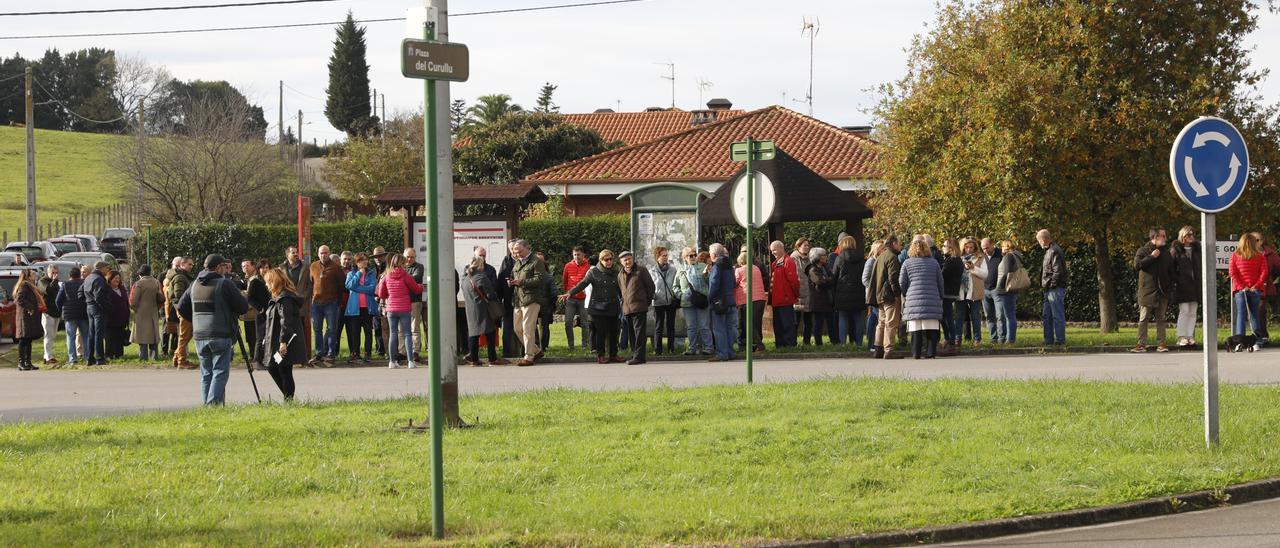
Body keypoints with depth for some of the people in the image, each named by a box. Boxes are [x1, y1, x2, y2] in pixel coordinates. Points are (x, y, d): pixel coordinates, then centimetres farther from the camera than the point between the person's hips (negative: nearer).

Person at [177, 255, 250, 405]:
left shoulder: (195, 285, 9)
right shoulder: (224, 284, -10)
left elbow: (181, 307, 15)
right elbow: (243, 307, -9)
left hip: (199, 336, 6)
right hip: (221, 336, -6)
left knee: (206, 373, 12)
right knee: (220, 372, -5)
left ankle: (206, 404, 10)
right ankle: (214, 403, -18)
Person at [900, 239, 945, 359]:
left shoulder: (907, 263, 4)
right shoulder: (934, 262, 8)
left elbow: (902, 283, 5)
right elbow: (940, 283, 12)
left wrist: (904, 297, 22)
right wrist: (941, 298, 24)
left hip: (913, 300, -1)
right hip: (932, 301, 1)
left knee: (916, 330, 0)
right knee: (932, 330, 3)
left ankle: (916, 353, -2)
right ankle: (931, 352, -2)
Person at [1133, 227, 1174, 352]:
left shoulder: (1166, 253, 14)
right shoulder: (1143, 251, 1)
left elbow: (1171, 272, 15)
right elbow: (1137, 265, -15)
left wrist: (1171, 289, 6)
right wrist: (1151, 257, -13)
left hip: (1162, 291, 4)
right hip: (1147, 291, -4)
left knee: (1160, 319, 5)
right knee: (1143, 319, -4)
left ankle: (1161, 344, 7)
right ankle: (1141, 344, -4)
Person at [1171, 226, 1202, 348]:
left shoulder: (1196, 249, 15)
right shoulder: (1176, 249, -1)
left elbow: (1200, 267, 18)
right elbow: (1171, 267, -4)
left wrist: (1202, 282, 10)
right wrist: (1175, 281, -13)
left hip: (1195, 285, 5)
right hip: (1182, 285, -5)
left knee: (1192, 312, 5)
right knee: (1184, 311, -9)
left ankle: (1190, 337, 8)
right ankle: (1182, 337, -6)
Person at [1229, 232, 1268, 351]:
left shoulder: (1235, 256, 2)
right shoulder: (1260, 256, 2)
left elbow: (1232, 272, -6)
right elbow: (1264, 272, -6)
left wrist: (1241, 286, -7)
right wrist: (1257, 285, -6)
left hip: (1240, 289, -1)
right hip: (1255, 290, 1)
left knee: (1240, 314, 0)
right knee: (1255, 315, 8)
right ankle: (1257, 342, 2)